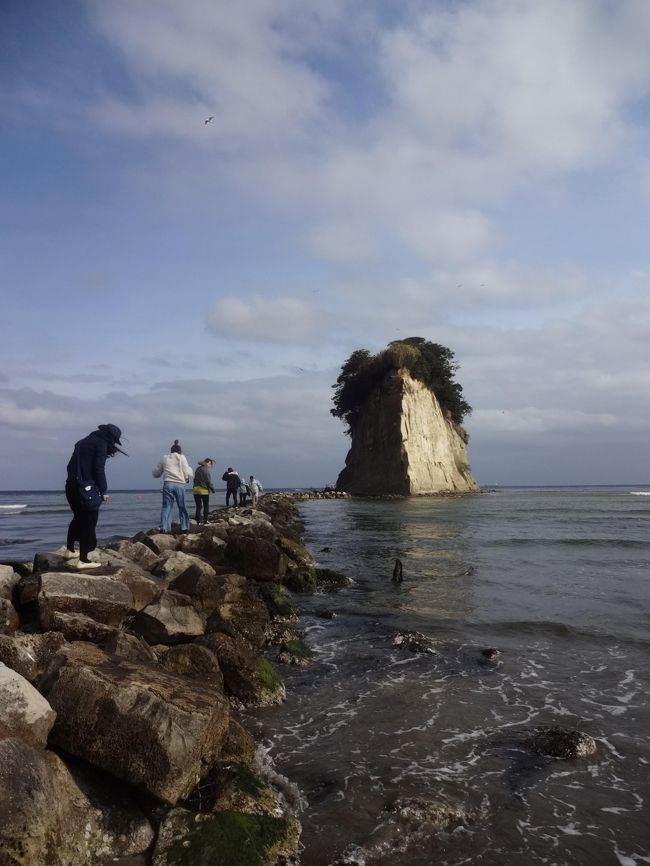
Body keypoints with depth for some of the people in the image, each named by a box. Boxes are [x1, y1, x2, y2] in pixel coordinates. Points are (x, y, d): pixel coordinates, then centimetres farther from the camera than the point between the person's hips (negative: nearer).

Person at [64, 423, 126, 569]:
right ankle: (83, 560, -3)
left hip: (71, 485, 8)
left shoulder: (83, 442, 21)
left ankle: (69, 550, 36)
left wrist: (74, 480, 18)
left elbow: (70, 465, 18)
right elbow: (98, 468, -14)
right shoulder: (101, 443, -4)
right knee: (89, 522, -2)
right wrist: (103, 491, -12)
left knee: (78, 517, 25)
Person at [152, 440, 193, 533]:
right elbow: (188, 474, 1)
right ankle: (184, 527, 11)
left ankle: (164, 527, -10)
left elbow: (156, 473, 22)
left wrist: (153, 471, 43)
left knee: (166, 506, 1)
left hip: (168, 484, 1)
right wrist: (191, 470, 22)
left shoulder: (165, 458, 15)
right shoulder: (182, 458, 8)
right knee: (182, 507, 10)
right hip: (180, 484, -1)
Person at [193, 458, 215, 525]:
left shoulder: (198, 469, 14)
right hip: (204, 490, -7)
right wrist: (212, 489, 0)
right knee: (206, 506, 4)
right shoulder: (205, 469, -10)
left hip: (196, 489, 7)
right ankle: (205, 520, 5)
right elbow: (208, 481, -11)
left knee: (198, 507, 6)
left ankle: (198, 521, 4)